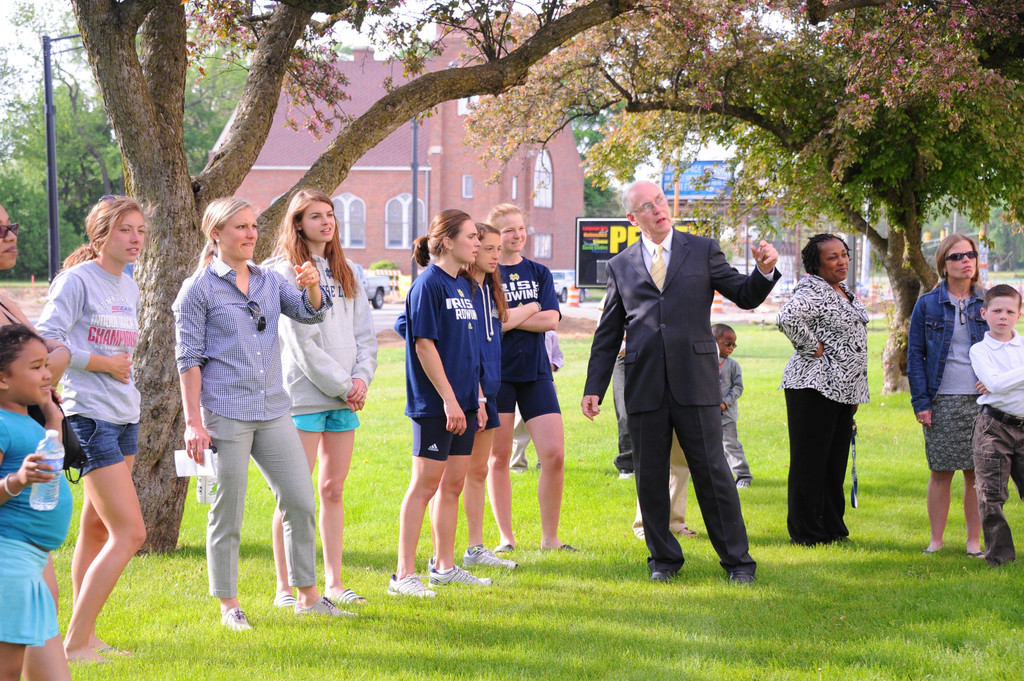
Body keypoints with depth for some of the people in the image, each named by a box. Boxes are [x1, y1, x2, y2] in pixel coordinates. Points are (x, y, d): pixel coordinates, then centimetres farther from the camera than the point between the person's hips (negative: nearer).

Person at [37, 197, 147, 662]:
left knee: (97, 527, 12)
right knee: (129, 533, -12)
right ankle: (74, 645, -7)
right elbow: (46, 341, -18)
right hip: (89, 417, -8)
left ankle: (84, 637, 18)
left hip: (125, 419, 8)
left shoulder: (130, 287, 14)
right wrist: (103, 364, -12)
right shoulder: (78, 279, -10)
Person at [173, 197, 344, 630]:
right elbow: (188, 359, -5)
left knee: (300, 501, 4)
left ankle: (308, 596, 15)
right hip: (225, 413, -5)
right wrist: (194, 423, -10)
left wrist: (312, 287, -19)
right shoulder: (199, 289, -3)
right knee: (227, 513, 1)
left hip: (273, 411, 5)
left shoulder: (270, 281, 13)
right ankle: (229, 606, 12)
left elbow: (311, 312, 3)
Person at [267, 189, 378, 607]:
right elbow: (301, 343, -12)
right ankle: (285, 588, 2)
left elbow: (365, 333, 13)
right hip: (304, 396, -6)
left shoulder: (347, 274, 15)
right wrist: (341, 386, -11)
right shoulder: (286, 273, -6)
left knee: (333, 490, 9)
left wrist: (362, 377, -4)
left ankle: (333, 582, 15)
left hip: (346, 399, 6)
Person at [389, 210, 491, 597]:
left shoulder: (463, 286, 14)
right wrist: (449, 399, -19)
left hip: (462, 404, 8)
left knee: (453, 484, 12)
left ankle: (444, 566, 21)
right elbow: (424, 346, -16)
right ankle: (403, 575, -1)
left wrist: (478, 398, 17)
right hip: (434, 404, -8)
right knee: (425, 485, -5)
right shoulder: (428, 284, -11)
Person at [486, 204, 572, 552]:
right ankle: (506, 537, 12)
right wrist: (527, 312, -6)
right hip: (497, 372, -3)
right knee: (498, 457, 2)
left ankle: (550, 536, 7)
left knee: (554, 455, -5)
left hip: (535, 371, 3)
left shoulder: (539, 273, 12)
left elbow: (550, 320, -3)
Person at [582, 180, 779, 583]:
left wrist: (764, 271, -14)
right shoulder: (620, 267, 12)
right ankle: (663, 558, 19)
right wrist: (593, 388, 8)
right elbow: (608, 334, 14)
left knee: (712, 472, -2)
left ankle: (737, 560, 5)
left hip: (694, 382, -2)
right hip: (644, 386, 2)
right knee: (650, 477, 6)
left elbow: (746, 297, 7)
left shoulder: (703, 251, 9)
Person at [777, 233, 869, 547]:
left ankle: (832, 527, 20)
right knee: (809, 462, -2)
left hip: (842, 390, 9)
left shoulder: (845, 293, 17)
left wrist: (856, 392, 22)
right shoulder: (813, 291, -13)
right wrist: (812, 347, -20)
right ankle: (805, 532, 3)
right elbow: (788, 317, -32)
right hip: (814, 387, -9)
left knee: (835, 462, 13)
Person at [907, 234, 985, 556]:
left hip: (980, 400, 1)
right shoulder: (927, 305, 3)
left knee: (977, 473, 2)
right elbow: (915, 354, 3)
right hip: (942, 401, -1)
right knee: (940, 472, 2)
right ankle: (936, 540, 12)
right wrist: (921, 402, -5)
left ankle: (974, 541, 11)